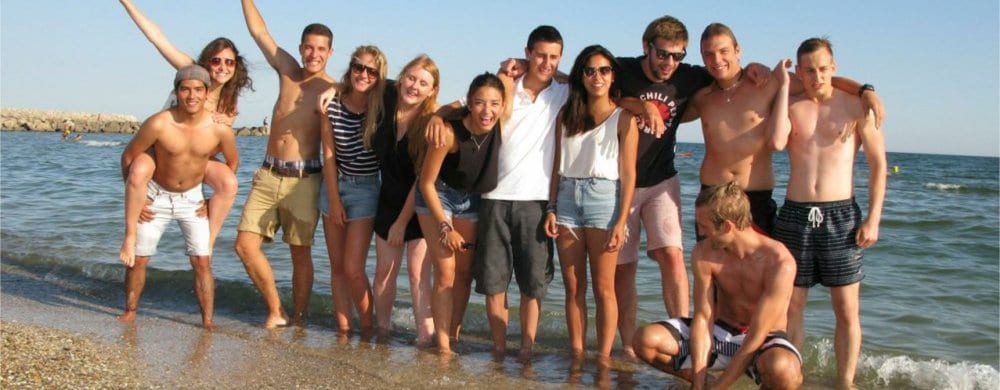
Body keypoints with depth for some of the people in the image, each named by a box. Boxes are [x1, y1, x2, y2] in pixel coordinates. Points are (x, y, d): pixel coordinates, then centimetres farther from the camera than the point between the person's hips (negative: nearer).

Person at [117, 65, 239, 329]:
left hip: (193, 199, 0)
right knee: (137, 259, 5)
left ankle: (208, 321, 1)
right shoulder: (159, 124, -22)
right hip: (156, 196, 0)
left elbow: (232, 162, 4)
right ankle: (130, 311, 25)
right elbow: (128, 157, -7)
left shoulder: (219, 130, -17)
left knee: (202, 261, -7)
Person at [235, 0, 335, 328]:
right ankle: (274, 311, 14)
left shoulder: (332, 91, -3)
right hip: (268, 174, 5)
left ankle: (298, 319, 14)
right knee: (245, 245, 0)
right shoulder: (287, 71, 10)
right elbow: (258, 30, 15)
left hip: (303, 179, -5)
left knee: (300, 253, 1)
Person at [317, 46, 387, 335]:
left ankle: (368, 329, 7)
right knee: (337, 266, 7)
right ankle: (343, 330, 15)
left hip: (365, 191, -3)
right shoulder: (333, 104, -6)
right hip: (333, 186, 3)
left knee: (353, 268, -9)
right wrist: (335, 200, -5)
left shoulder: (382, 107, -10)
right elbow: (329, 154, -3)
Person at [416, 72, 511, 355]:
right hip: (437, 196, -5)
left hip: (471, 199, 5)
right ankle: (443, 345, 1)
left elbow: (508, 78, -1)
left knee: (464, 272, 10)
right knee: (446, 273, -7)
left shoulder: (502, 122, -22)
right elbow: (426, 183, -21)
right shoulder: (449, 133, -32)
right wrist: (445, 227, -18)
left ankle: (454, 335, 24)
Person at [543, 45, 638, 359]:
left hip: (603, 196, -4)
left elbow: (628, 174, -3)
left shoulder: (622, 118, 1)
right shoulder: (566, 115, 13)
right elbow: (557, 166, 13)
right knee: (573, 286, 5)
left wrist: (621, 221, -10)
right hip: (567, 196, 4)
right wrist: (551, 208, 4)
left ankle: (603, 359, 4)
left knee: (603, 288, -2)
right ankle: (576, 356, 12)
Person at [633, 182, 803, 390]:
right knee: (646, 339, -19)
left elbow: (756, 338, -26)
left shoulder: (780, 263, -27)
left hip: (763, 341, -3)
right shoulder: (704, 254, -13)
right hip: (719, 333, 4)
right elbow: (702, 318, -12)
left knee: (784, 371, -41)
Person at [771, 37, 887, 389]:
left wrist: (873, 219, -5)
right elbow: (777, 140, -16)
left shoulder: (857, 106, 2)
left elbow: (878, 164, 2)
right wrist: (783, 87, -8)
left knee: (847, 310, 1)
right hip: (794, 214, 1)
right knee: (791, 305, 6)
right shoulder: (790, 105, 6)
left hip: (841, 215, -1)